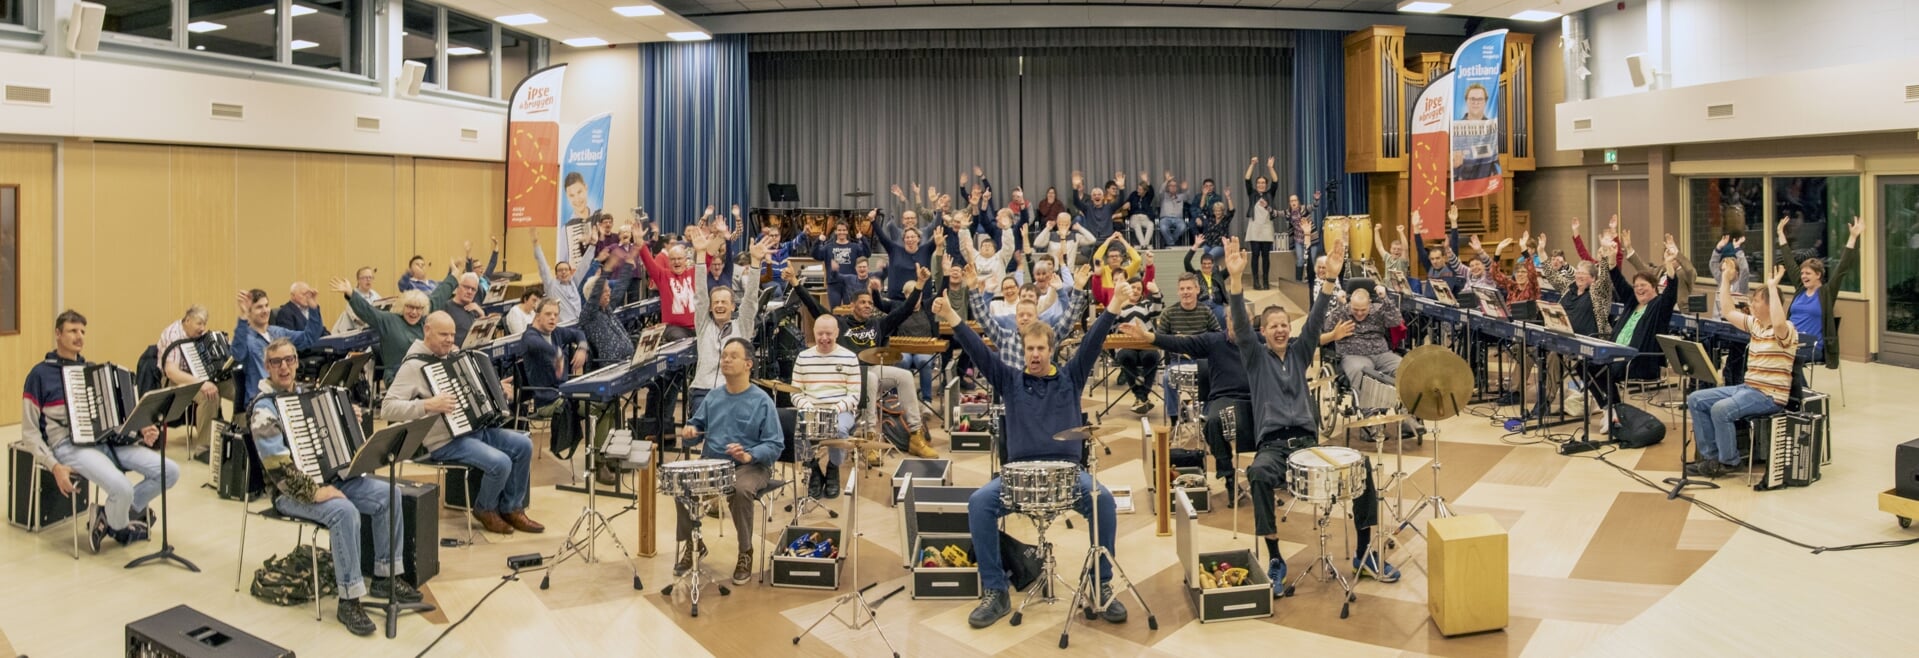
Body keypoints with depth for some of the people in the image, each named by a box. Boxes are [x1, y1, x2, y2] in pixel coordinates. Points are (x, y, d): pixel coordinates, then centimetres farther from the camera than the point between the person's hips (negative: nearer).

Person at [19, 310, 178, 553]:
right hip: (69, 445, -6)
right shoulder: (40, 374, 3)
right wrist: (54, 466, -13)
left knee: (170, 471, -14)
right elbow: (30, 432, 1)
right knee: (122, 487, -31)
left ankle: (124, 510, 8)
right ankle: (119, 527, 3)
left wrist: (141, 432, 2)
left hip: (106, 439, 6)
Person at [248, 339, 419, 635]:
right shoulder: (264, 408, -13)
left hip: (328, 475, 8)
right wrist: (313, 492, -28)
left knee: (387, 494, -11)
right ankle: (349, 601, -26)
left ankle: (386, 577, -2)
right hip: (292, 491, -8)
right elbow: (277, 467, -22)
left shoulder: (307, 394, 11)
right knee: (345, 511, -34)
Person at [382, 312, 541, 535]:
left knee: (523, 445, -7)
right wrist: (428, 405, -30)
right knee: (500, 463, -26)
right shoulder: (413, 366, -13)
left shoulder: (454, 355, 12)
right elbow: (387, 408, -21)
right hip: (445, 441, -8)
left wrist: (497, 388, 9)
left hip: (475, 427, 8)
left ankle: (511, 509, 8)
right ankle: (485, 509, 5)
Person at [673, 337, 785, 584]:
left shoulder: (761, 401, -8)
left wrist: (748, 455, -30)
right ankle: (689, 544, 2)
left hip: (751, 466, -5)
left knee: (741, 489, -36)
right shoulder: (712, 397, 9)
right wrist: (690, 431, -6)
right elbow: (696, 426, 19)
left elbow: (775, 445, -12)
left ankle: (745, 553, -14)